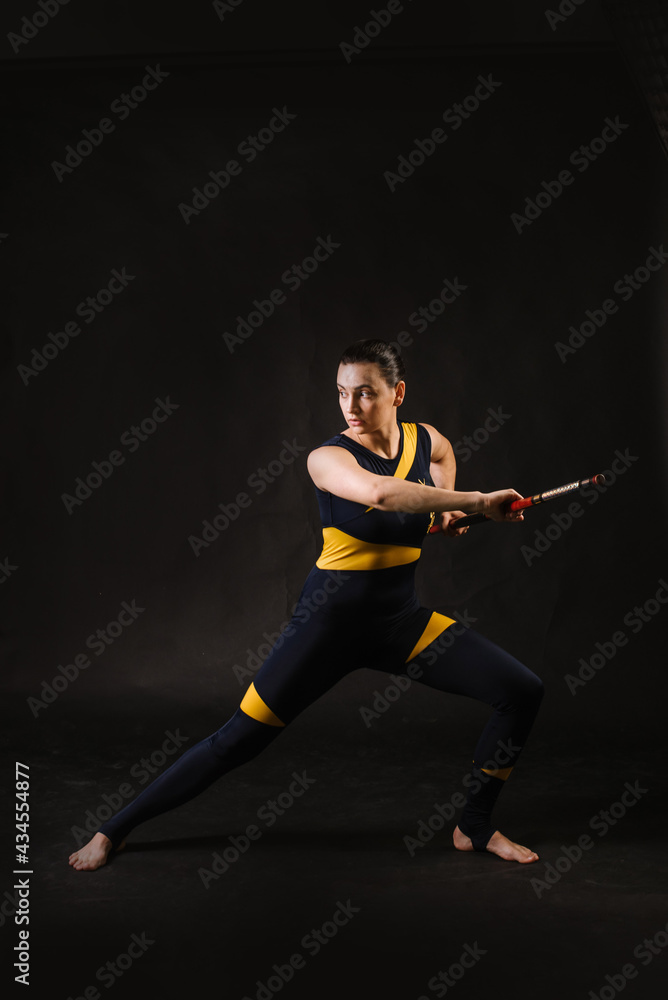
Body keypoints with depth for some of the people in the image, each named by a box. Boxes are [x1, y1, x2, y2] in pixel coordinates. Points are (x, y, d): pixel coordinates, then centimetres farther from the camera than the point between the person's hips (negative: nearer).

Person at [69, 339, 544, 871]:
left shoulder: (429, 443, -2)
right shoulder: (329, 459, -18)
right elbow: (379, 492, -41)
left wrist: (449, 516, 3)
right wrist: (476, 501, -38)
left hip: (402, 619, 5)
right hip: (331, 621, -4)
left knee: (523, 691, -6)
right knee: (239, 738, -5)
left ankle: (475, 827, 12)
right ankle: (114, 830, 11)